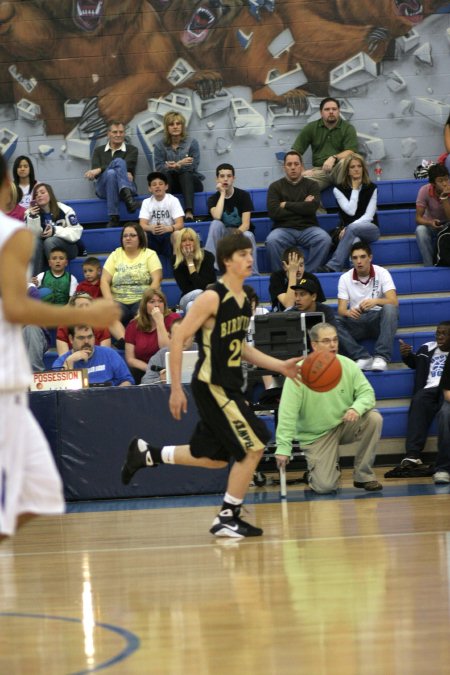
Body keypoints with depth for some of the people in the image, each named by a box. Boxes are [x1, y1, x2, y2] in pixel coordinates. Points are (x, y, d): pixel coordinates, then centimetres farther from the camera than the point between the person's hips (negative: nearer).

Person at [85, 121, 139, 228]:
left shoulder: (131, 150, 14)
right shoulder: (99, 151, 18)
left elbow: (127, 166, -7)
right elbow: (95, 173, 2)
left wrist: (100, 170, -18)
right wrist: (123, 174, -13)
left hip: (125, 187, -1)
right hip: (104, 188, 1)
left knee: (119, 161, -28)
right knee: (111, 173, -35)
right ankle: (113, 218, -46)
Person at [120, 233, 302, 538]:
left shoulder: (245, 301, 10)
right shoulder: (212, 298, -16)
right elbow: (178, 339, -16)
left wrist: (280, 366, 13)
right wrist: (176, 389, -17)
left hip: (230, 385, 9)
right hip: (212, 385, -9)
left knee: (213, 458, 15)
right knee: (253, 447, -10)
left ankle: (146, 453, 30)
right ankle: (228, 519, 1)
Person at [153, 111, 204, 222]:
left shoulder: (192, 143, 3)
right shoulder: (160, 146, 5)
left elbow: (193, 166, -9)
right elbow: (159, 168, -9)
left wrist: (176, 166, -28)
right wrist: (180, 164, -25)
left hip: (190, 181, 0)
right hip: (170, 183, 1)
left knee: (185, 174, -32)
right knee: (167, 174, -30)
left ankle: (189, 213, -53)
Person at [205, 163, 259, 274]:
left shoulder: (243, 195, -6)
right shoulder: (213, 198, -2)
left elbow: (246, 224, -14)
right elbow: (217, 217, -25)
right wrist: (222, 193, -17)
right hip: (223, 236, 1)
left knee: (248, 236, -37)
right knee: (215, 224, -31)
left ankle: (253, 274, -27)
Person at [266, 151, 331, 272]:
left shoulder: (311, 185, 12)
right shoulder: (275, 187, 10)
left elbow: (312, 207, -7)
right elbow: (273, 212, -7)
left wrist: (286, 205, -3)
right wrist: (302, 207, -3)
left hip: (308, 228, 1)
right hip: (284, 228, -1)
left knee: (324, 239, -30)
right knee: (272, 241, -33)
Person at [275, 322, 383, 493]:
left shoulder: (348, 365, -7)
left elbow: (367, 393, -6)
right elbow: (287, 413, -18)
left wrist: (357, 408, -30)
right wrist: (283, 447, -23)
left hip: (344, 424, 4)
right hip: (316, 435, -4)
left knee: (374, 418, -24)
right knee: (325, 487, -19)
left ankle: (363, 476, -7)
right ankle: (315, 471, 21)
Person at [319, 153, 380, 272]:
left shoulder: (371, 188, 6)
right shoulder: (339, 189, 4)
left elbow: (369, 216, -5)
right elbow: (351, 211, -10)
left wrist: (348, 228, -20)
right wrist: (355, 189, -6)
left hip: (370, 229, 0)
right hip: (350, 231, 0)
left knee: (352, 228, -37)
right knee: (355, 241, -40)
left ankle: (333, 266, -45)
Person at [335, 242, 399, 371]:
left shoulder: (381, 273, -3)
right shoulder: (345, 278, 2)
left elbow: (393, 301, -15)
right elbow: (341, 309, -4)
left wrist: (375, 301, -37)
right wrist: (348, 312, -30)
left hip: (378, 321, -1)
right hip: (356, 322, 1)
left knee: (390, 309, -34)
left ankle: (381, 357, -37)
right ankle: (362, 357, -32)